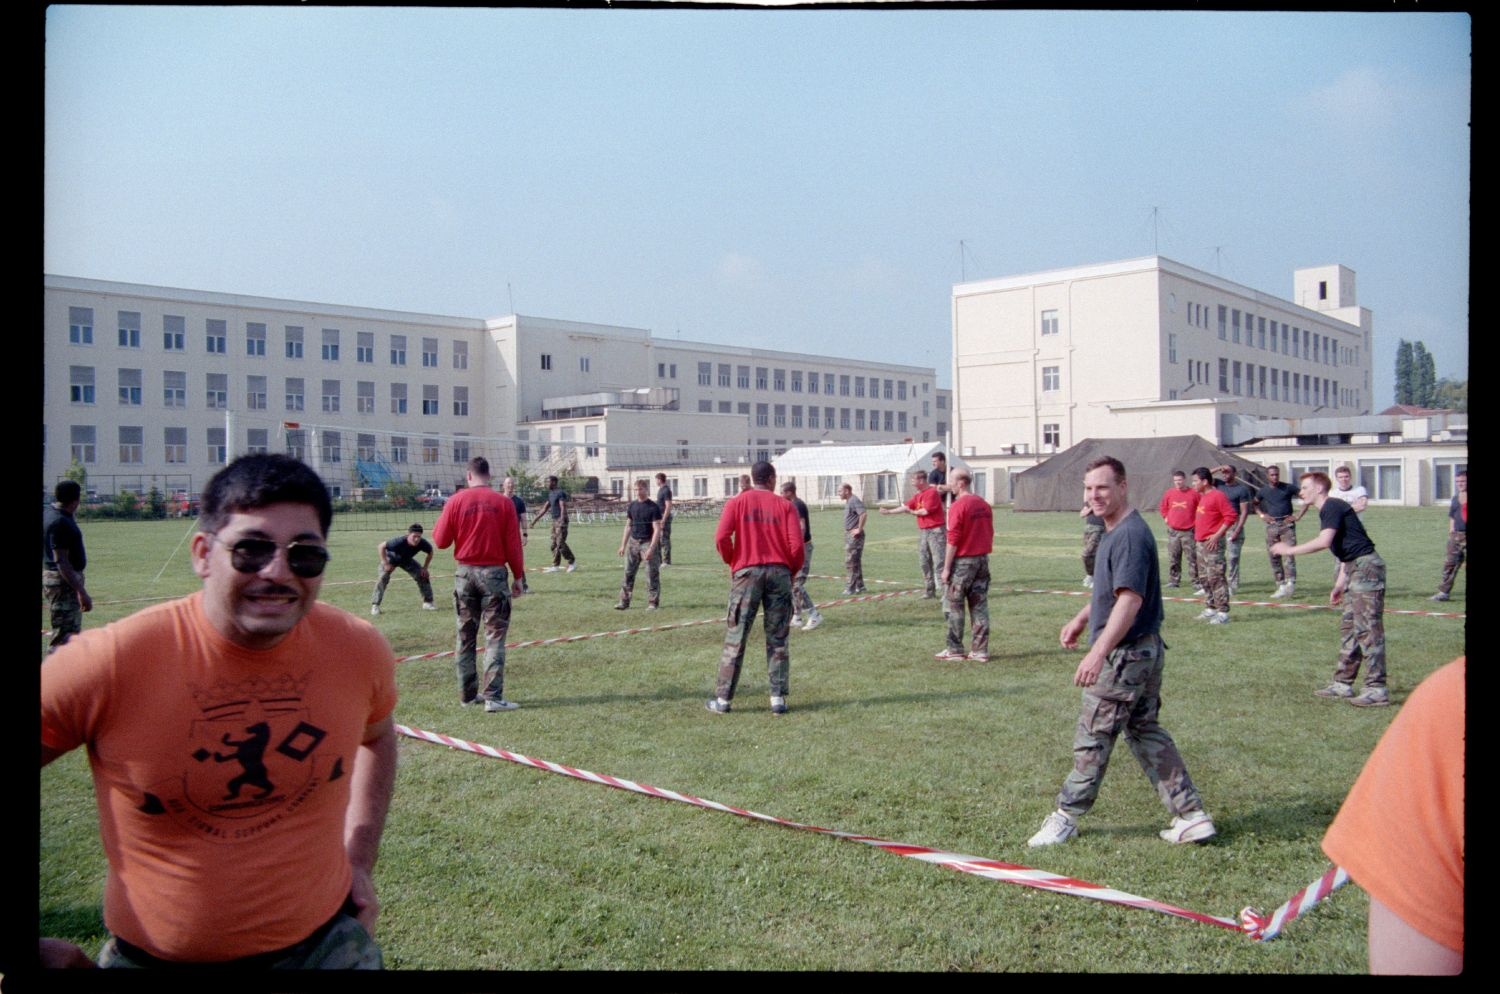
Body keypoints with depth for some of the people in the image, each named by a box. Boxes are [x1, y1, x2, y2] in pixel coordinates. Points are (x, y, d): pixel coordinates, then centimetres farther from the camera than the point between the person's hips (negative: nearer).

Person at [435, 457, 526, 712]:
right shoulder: (503, 503, -5)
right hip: (494, 573, -2)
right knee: (495, 636, 0)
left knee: (465, 636, 13)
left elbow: (441, 540, 0)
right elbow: (513, 544, -4)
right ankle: (492, 697, -6)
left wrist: (441, 524, 20)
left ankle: (468, 694, 19)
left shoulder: (455, 501, -3)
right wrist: (518, 576, 5)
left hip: (464, 572, 2)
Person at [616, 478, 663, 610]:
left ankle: (653, 602, 6)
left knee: (652, 574, -2)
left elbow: (657, 529, -11)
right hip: (633, 542, 5)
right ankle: (624, 601, 12)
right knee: (628, 573, 5)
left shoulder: (653, 507, -8)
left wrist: (651, 548, -19)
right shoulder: (632, 506, 7)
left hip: (648, 542, -5)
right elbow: (628, 526, 15)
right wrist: (623, 545, 11)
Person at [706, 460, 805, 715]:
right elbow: (797, 544, -5)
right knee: (777, 639, 9)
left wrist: (732, 562, 8)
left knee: (735, 638, 4)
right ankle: (778, 698, 7)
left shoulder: (737, 502, 3)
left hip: (747, 571, -1)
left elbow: (721, 537, -8)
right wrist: (792, 571, 11)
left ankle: (722, 699, 6)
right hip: (779, 572, 1)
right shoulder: (785, 505, 4)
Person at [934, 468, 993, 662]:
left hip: (963, 561, -7)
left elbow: (953, 540, -16)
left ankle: (955, 650, 9)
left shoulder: (958, 506, -15)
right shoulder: (984, 504, 8)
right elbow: (990, 534, 13)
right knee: (980, 606, 8)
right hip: (982, 559, 7)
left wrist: (946, 568, -11)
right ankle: (980, 650, 10)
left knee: (955, 606, 4)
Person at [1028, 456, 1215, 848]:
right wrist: (1081, 619, 29)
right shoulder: (1116, 532, 12)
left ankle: (1066, 817, 16)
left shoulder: (1130, 535, -21)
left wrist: (1098, 653, -33)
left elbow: (1130, 599, -29)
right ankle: (1191, 815, 19)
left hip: (1125, 654, -10)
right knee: (1146, 732, 16)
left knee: (1093, 737, 2)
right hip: (1146, 651, 11)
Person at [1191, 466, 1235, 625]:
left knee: (1216, 578, -9)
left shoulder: (1218, 496, -13)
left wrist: (1217, 535, -19)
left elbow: (1230, 516, -17)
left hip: (1212, 544, -10)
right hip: (1201, 543, 10)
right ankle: (1210, 609, 22)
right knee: (1204, 578, 14)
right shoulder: (1202, 497, 15)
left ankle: (1223, 613, -7)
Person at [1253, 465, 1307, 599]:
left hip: (1287, 524, -3)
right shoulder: (1263, 491, 9)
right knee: (1274, 557, 3)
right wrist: (1262, 515, 8)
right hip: (1271, 526, 3)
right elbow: (1254, 504, 26)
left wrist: (1298, 515, -2)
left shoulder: (1288, 488, 1)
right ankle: (1281, 585, 8)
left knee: (1289, 554, -13)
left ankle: (1290, 583, -15)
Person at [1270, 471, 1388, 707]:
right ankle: (1343, 683, 18)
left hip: (1366, 567, -11)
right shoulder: (1328, 510, 20)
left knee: (1368, 629, -9)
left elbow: (1324, 542, -24)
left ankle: (1377, 690, -7)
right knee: (1349, 627, 12)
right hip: (1357, 568, 11)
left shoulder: (1332, 507, -10)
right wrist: (1340, 583, 22)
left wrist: (1290, 550, -15)